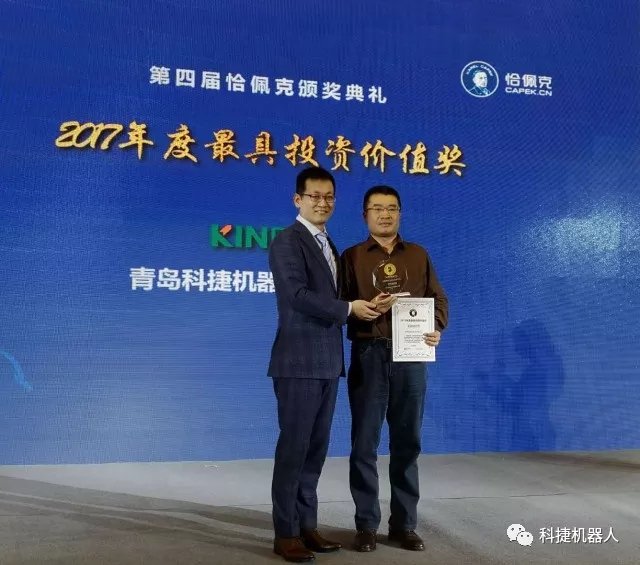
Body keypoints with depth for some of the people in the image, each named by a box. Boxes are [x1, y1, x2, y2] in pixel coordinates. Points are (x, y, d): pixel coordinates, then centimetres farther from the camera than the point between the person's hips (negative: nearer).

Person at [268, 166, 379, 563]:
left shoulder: (329, 246, 19)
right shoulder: (287, 241, -8)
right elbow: (298, 295, -20)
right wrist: (348, 309, -15)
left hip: (327, 362, 8)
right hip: (299, 361, -8)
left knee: (316, 448, 12)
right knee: (293, 447, -1)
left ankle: (307, 525, 22)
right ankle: (286, 533, 9)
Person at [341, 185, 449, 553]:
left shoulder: (419, 255, 13)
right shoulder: (352, 256, 7)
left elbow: (439, 298, 10)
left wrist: (437, 329, -8)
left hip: (411, 355, 2)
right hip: (368, 355, -2)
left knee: (407, 442, 7)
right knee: (365, 442, 1)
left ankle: (405, 524, 17)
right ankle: (367, 525, 12)